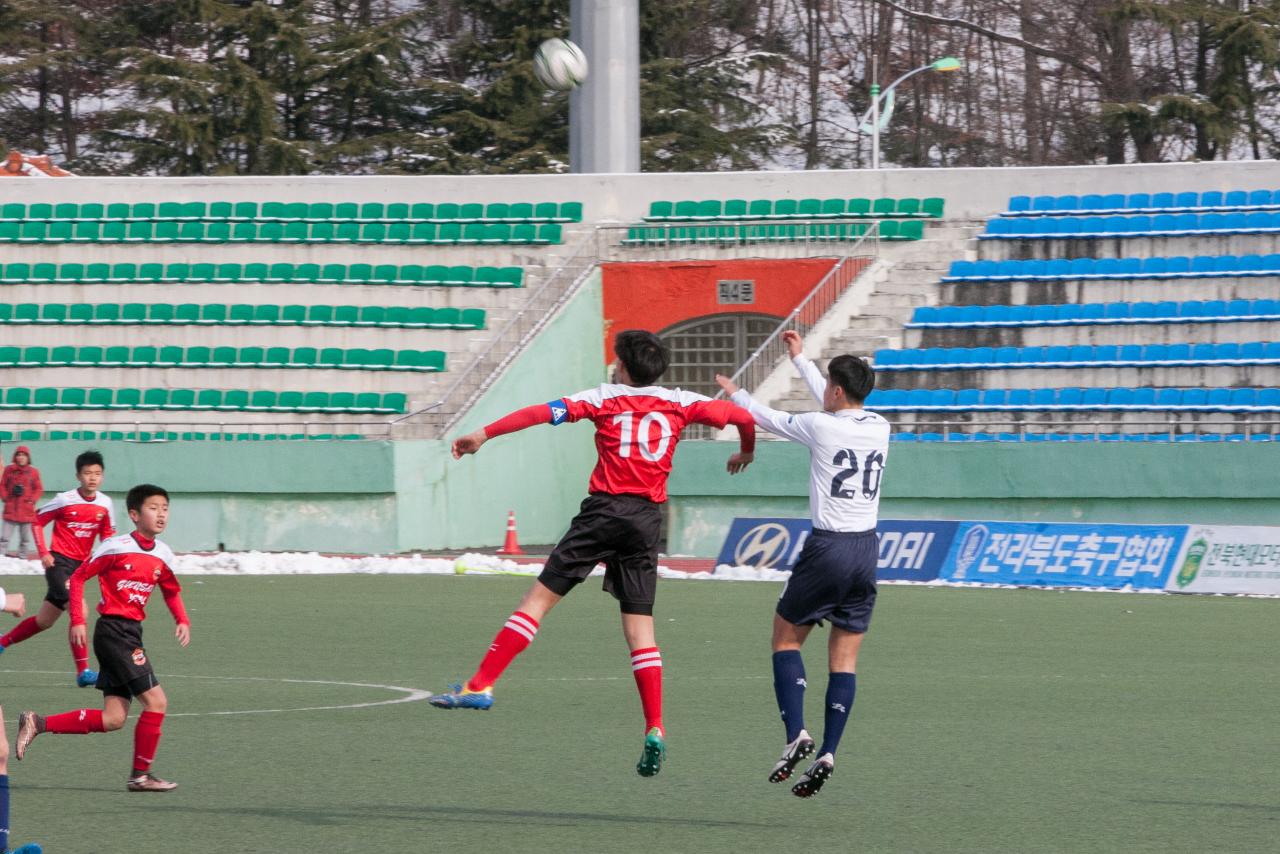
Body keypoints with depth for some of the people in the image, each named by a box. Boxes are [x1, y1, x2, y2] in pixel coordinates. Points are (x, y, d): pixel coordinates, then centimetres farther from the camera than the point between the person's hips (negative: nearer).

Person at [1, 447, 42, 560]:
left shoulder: (33, 472, 1)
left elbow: (39, 489, 6)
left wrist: (32, 500, -7)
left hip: (27, 511, 0)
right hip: (11, 510, 0)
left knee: (25, 539, 7)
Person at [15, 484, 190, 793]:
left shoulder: (162, 554, 9)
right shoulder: (116, 547, -10)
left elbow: (172, 591, 24)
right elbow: (78, 578, -4)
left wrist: (182, 620, 6)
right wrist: (77, 620, -11)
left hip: (132, 635, 8)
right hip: (114, 631, -8)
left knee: (113, 719, 6)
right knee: (156, 700, -12)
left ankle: (37, 723, 11)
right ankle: (141, 774, -1)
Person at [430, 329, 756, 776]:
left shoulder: (605, 398, 3)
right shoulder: (679, 403, 11)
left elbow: (543, 412, -5)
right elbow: (741, 416, 15)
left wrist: (483, 434, -1)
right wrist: (745, 452, 37)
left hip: (605, 510, -3)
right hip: (647, 518, 3)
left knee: (539, 598, -1)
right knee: (640, 627, 5)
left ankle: (479, 686, -7)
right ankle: (655, 729, -3)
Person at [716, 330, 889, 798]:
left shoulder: (821, 426, -10)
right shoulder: (879, 428, 7)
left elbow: (768, 418, 7)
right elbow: (841, 406, 28)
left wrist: (734, 393, 29)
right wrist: (801, 359, 40)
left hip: (827, 548, -5)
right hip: (867, 550, 5)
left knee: (786, 637, 9)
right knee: (844, 658, 5)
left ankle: (796, 733, -8)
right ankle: (827, 754, -3)